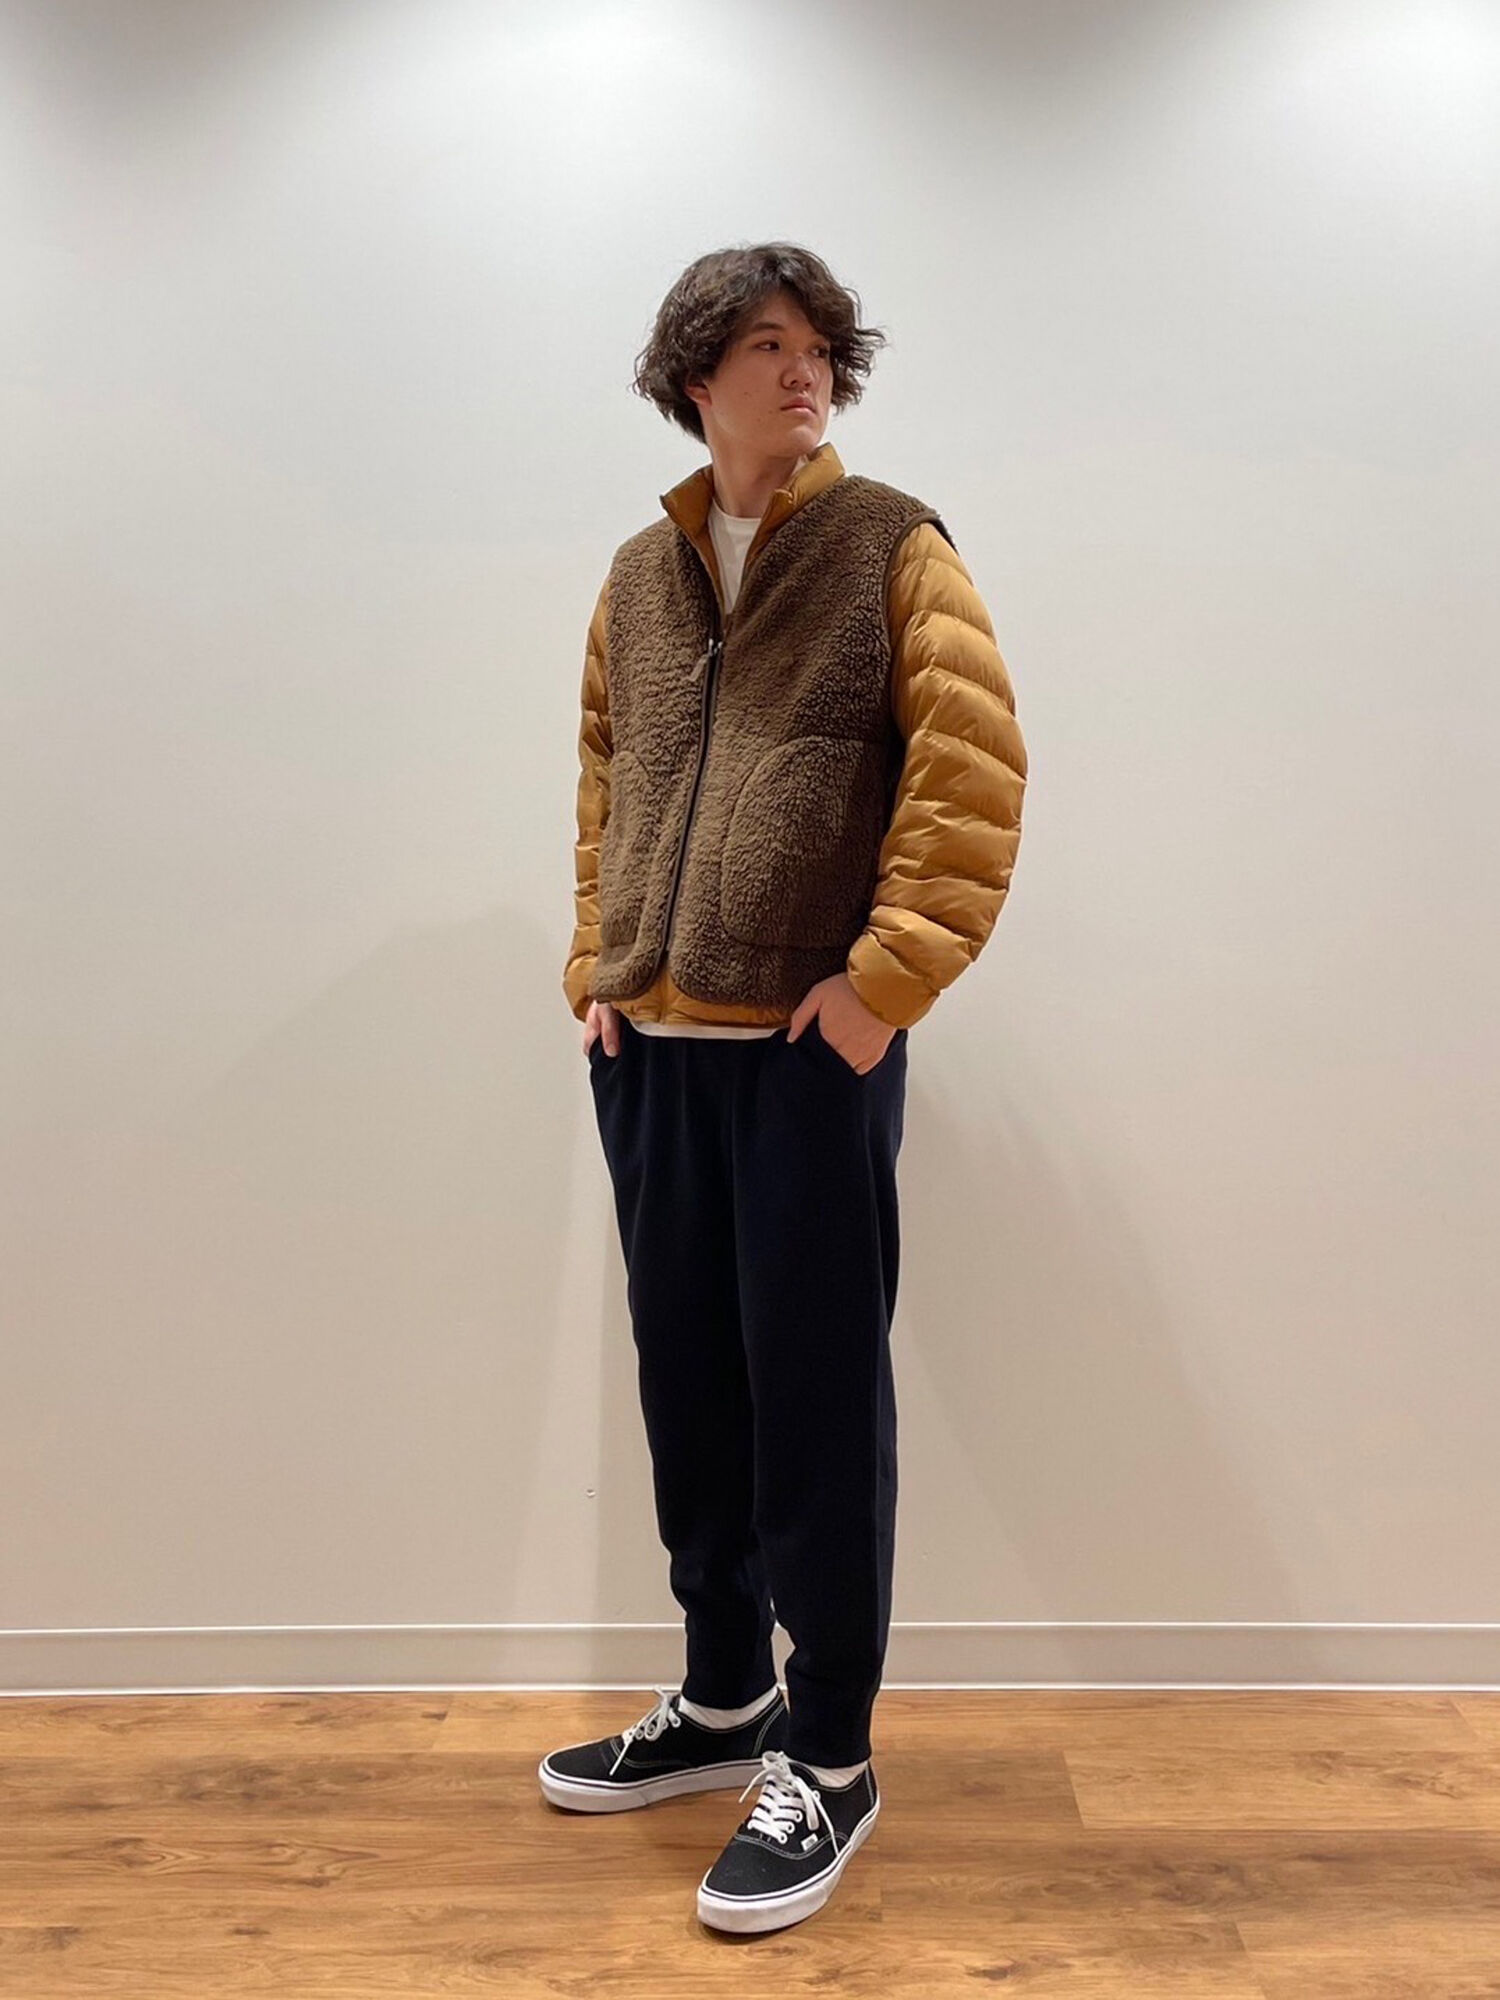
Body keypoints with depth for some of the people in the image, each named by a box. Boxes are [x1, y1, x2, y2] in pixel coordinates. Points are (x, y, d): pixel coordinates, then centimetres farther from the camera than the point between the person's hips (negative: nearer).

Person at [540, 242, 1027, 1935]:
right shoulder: (637, 575, 14)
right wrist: (595, 956, 8)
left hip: (811, 1049, -5)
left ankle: (828, 1759, 18)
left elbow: (975, 765, -9)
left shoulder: (889, 544, 0)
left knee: (816, 1399, 1)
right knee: (685, 1385, 14)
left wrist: (889, 974, -14)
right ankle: (724, 1699, 33)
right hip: (649, 1044, 6)